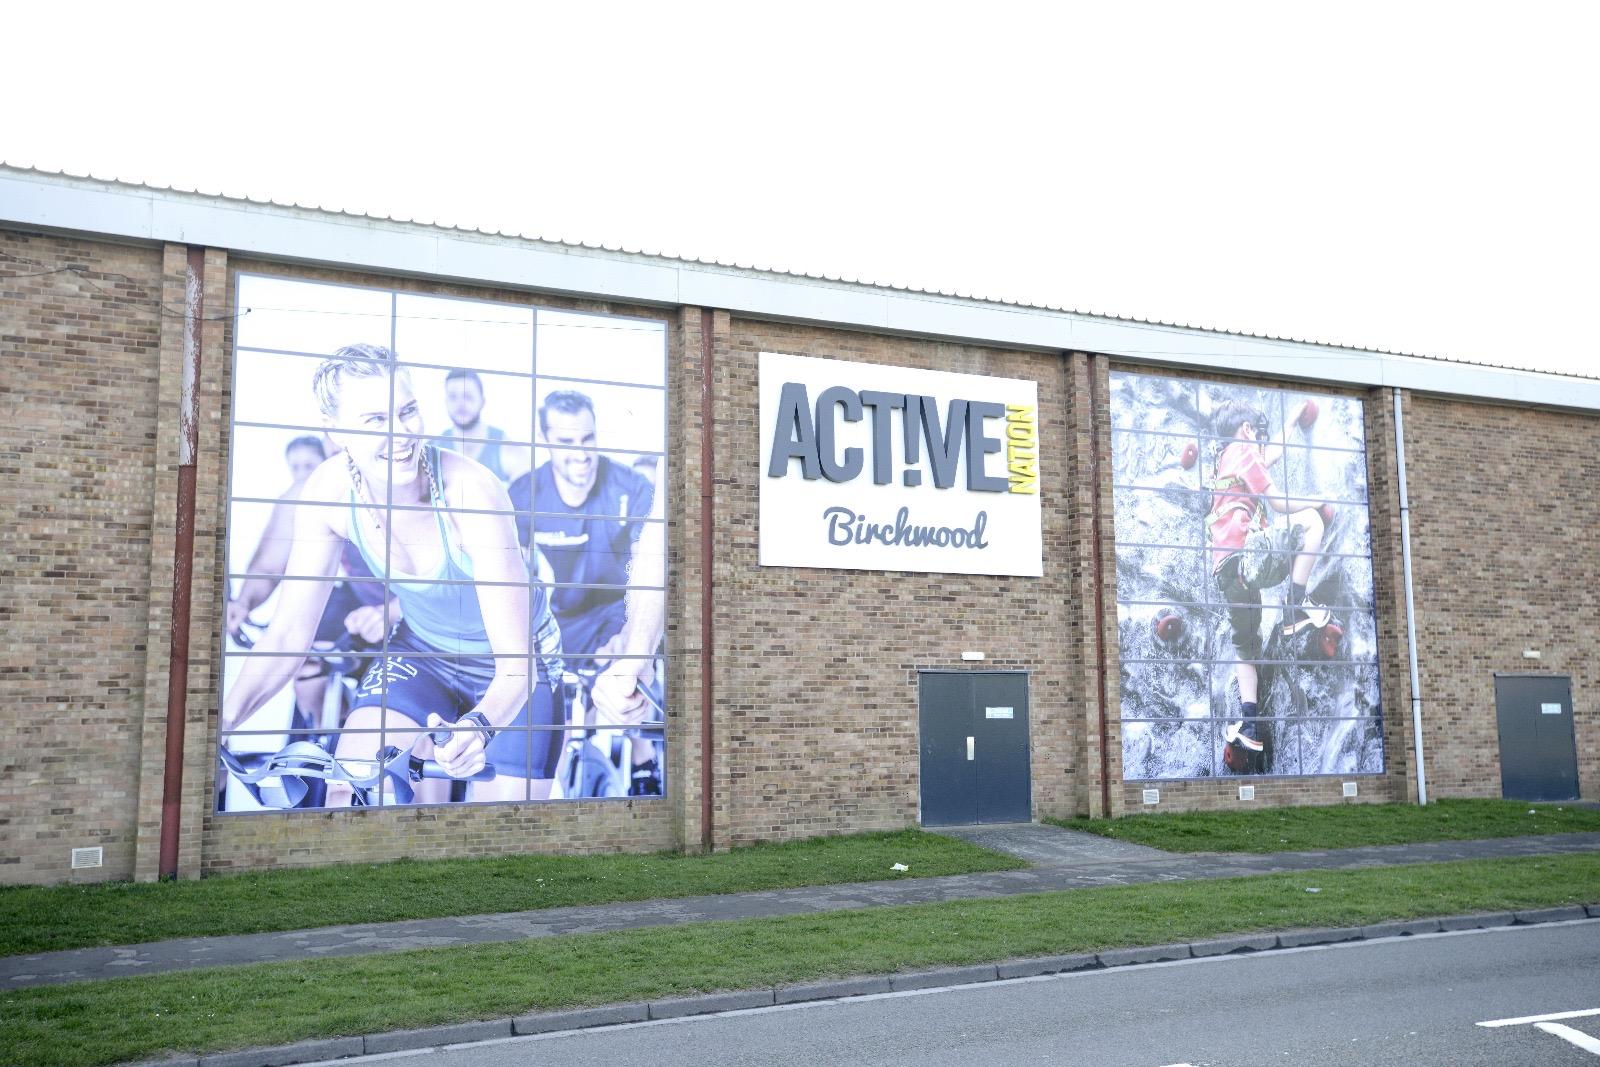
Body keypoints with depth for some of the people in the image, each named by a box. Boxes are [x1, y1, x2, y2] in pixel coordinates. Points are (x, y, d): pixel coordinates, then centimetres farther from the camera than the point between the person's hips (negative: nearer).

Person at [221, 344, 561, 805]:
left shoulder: (471, 490, -33)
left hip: (514, 666, -3)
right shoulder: (330, 490, -19)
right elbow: (288, 632, -13)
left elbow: (516, 664, -35)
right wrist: (224, 718, -30)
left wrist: (478, 725, -56)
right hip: (421, 652, 3)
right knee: (349, 796, -15)